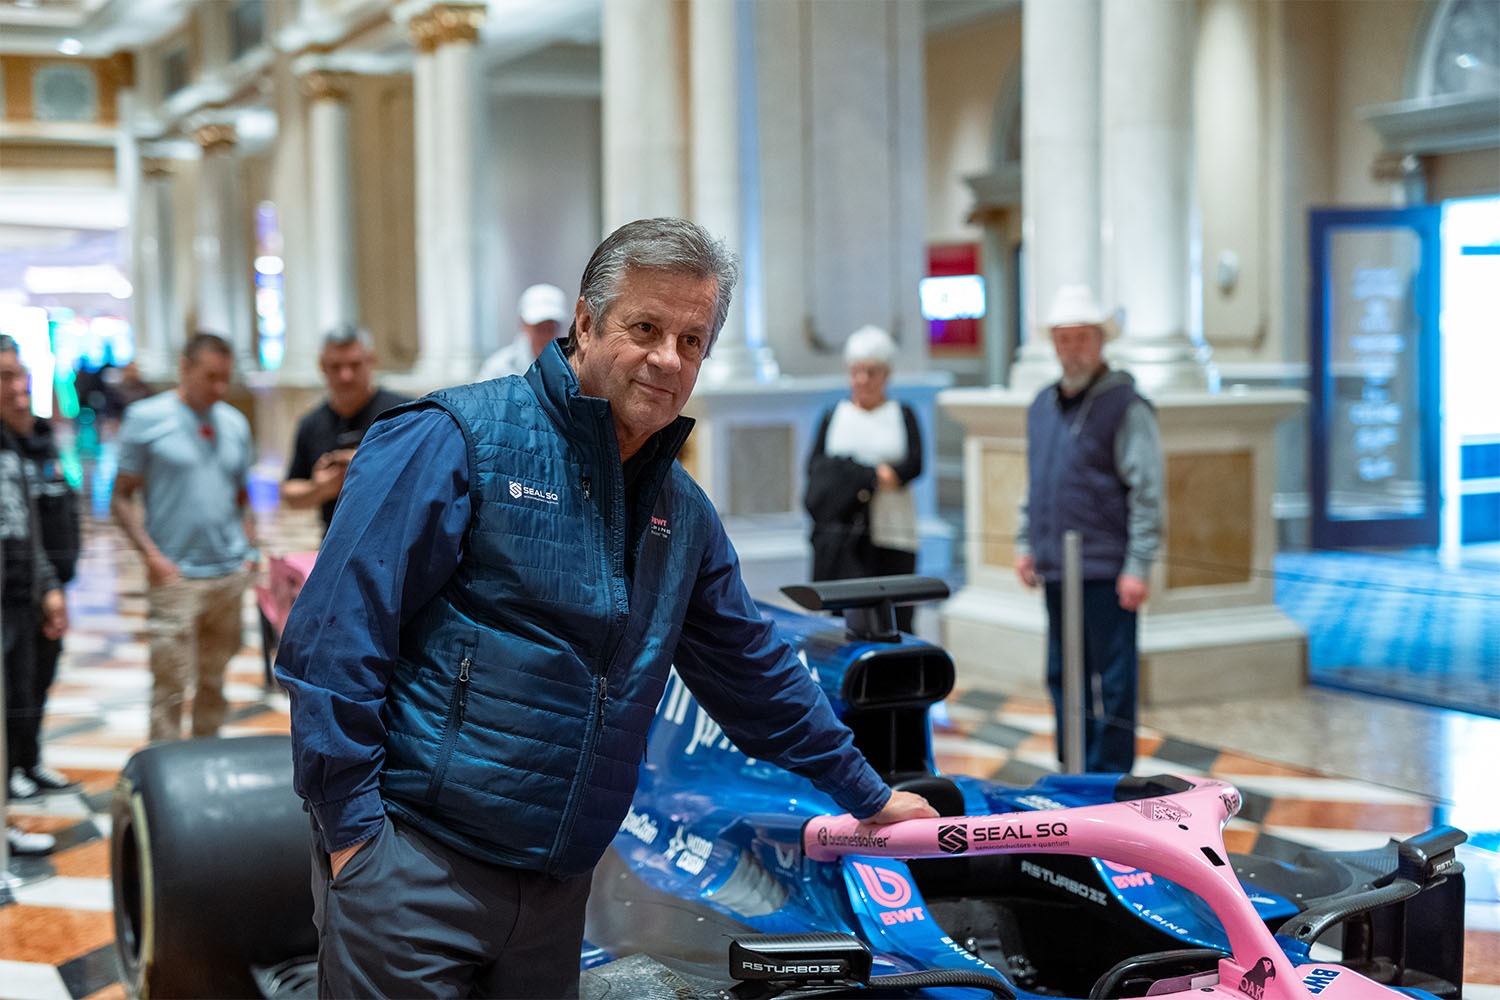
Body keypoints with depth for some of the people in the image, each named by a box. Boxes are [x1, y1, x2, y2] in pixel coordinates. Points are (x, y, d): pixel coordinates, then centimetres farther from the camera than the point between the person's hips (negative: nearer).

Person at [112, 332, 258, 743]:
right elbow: (121, 498, -3)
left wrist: (247, 545, 6)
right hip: (176, 575, -5)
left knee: (214, 681, 13)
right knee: (170, 686, -5)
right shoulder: (145, 417, -3)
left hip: (230, 573, 5)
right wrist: (150, 554, -14)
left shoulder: (235, 423, 12)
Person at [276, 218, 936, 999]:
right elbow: (334, 633, -14)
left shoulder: (683, 514, 12)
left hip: (558, 891, 6)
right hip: (413, 870, -6)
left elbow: (753, 672, 23)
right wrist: (352, 829, -16)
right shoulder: (456, 439, -10)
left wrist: (866, 795, 26)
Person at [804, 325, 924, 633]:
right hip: (841, 531, 0)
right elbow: (815, 467, 4)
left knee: (893, 616, -5)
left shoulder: (902, 415, 12)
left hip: (890, 533, 0)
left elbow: (914, 465, -4)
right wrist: (873, 477, -12)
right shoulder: (833, 416, 15)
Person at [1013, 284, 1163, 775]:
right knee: (1063, 679, 14)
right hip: (1055, 570, 7)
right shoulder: (1042, 406, 15)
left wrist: (1138, 567, -16)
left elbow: (1147, 493, -12)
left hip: (1106, 573, -7)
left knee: (1110, 685, -1)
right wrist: (1025, 543, 16)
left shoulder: (1126, 406, -8)